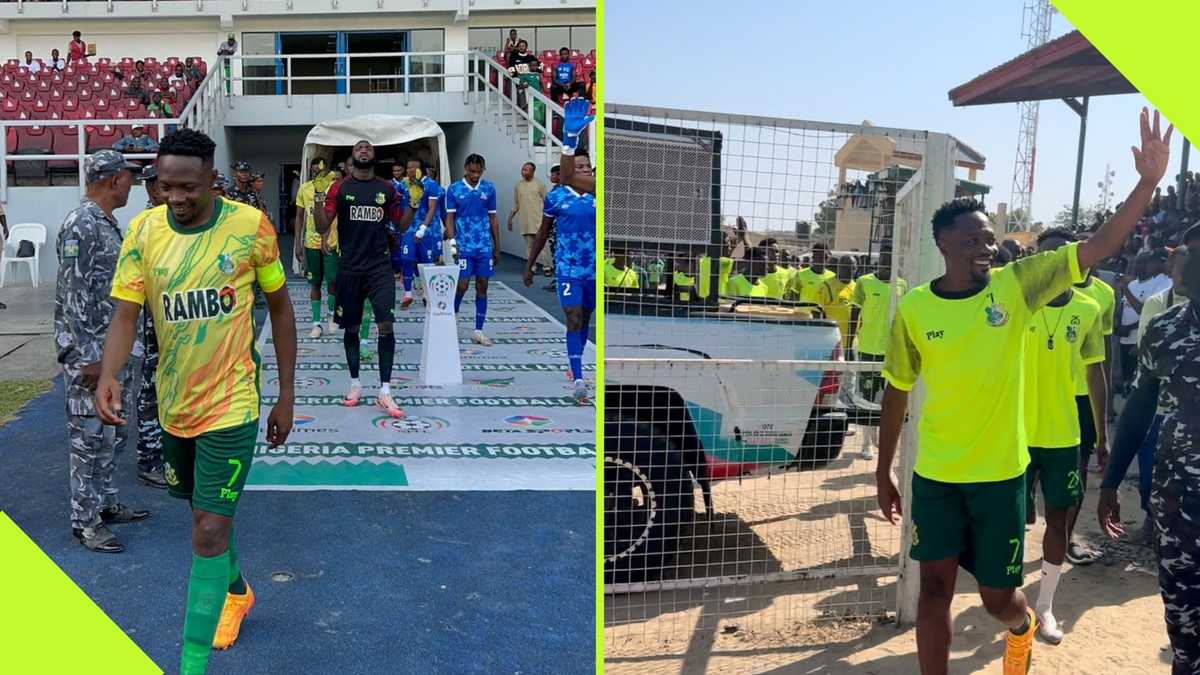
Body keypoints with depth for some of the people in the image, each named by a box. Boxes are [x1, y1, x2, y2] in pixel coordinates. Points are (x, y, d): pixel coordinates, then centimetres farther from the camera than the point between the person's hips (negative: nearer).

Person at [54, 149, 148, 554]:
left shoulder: (107, 223, 12)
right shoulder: (80, 226, -17)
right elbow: (74, 297, -21)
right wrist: (88, 356, -21)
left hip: (114, 348, 10)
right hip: (89, 351, -9)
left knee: (114, 430, 17)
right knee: (91, 436, -1)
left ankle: (105, 503, 30)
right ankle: (84, 522, 9)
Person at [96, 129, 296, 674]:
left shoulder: (249, 225, -13)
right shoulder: (144, 230, -6)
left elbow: (280, 308, -2)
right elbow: (126, 313, -8)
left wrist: (286, 396, 0)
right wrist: (108, 375, -28)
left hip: (230, 404, -4)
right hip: (173, 402, 4)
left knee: (209, 532, -8)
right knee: (205, 513, 23)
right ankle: (236, 591, 51)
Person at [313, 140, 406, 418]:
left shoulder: (387, 188, 7)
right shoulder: (340, 188, 3)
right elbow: (322, 227, -3)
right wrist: (319, 197, -17)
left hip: (380, 266, 0)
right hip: (350, 268, 0)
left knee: (386, 325, -12)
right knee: (351, 327, 10)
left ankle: (385, 391, -8)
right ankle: (355, 383, 27)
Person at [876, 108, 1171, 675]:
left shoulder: (1017, 284, -6)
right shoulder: (913, 309, -7)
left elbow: (1101, 245, -10)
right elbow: (896, 393, 2)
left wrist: (1148, 181, -22)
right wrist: (883, 473, 6)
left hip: (1000, 472, 1)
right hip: (935, 474, 0)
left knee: (999, 597, 13)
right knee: (934, 588, 5)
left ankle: (1023, 627, 49)